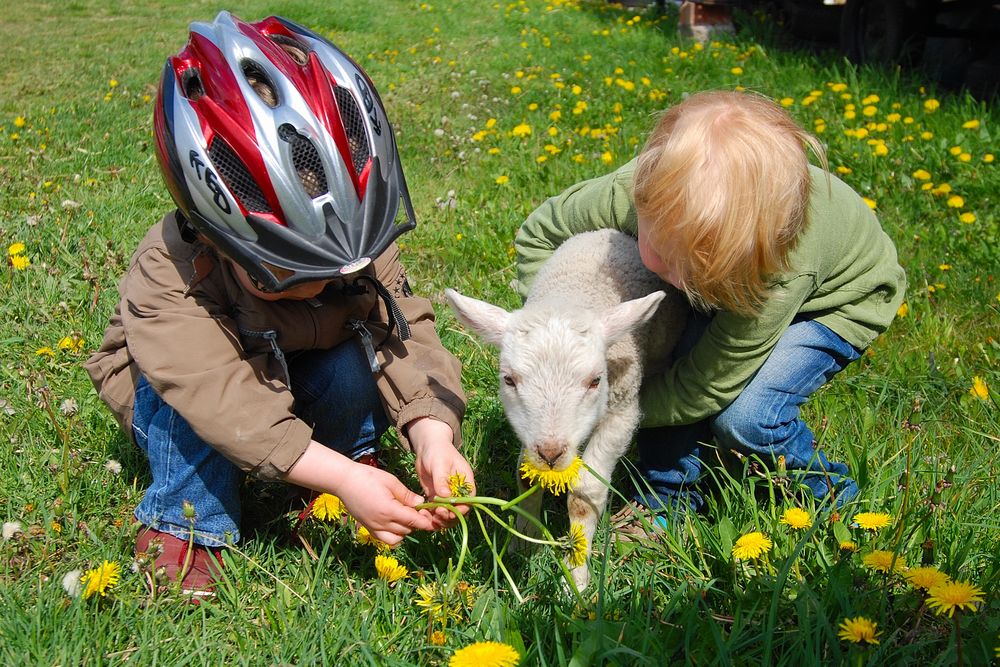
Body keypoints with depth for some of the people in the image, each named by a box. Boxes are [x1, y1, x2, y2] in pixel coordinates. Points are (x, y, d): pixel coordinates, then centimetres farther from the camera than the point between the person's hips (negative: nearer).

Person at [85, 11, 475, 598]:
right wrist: (342, 477, -53)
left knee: (356, 363, -29)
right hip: (174, 394, -2)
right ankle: (184, 524, -15)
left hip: (303, 380, 3)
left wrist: (434, 437, -49)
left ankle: (356, 449, -1)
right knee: (193, 399, -37)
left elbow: (408, 338, -31)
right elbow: (228, 404, -45)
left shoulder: (357, 245, -26)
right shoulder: (169, 274, -37)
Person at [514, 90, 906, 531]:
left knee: (744, 416, -25)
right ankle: (666, 503, 2)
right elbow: (537, 234, -15)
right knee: (667, 367, -22)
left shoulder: (783, 272, -46)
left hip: (836, 300, -4)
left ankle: (827, 498, 5)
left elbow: (705, 388, -32)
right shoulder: (630, 194, -36)